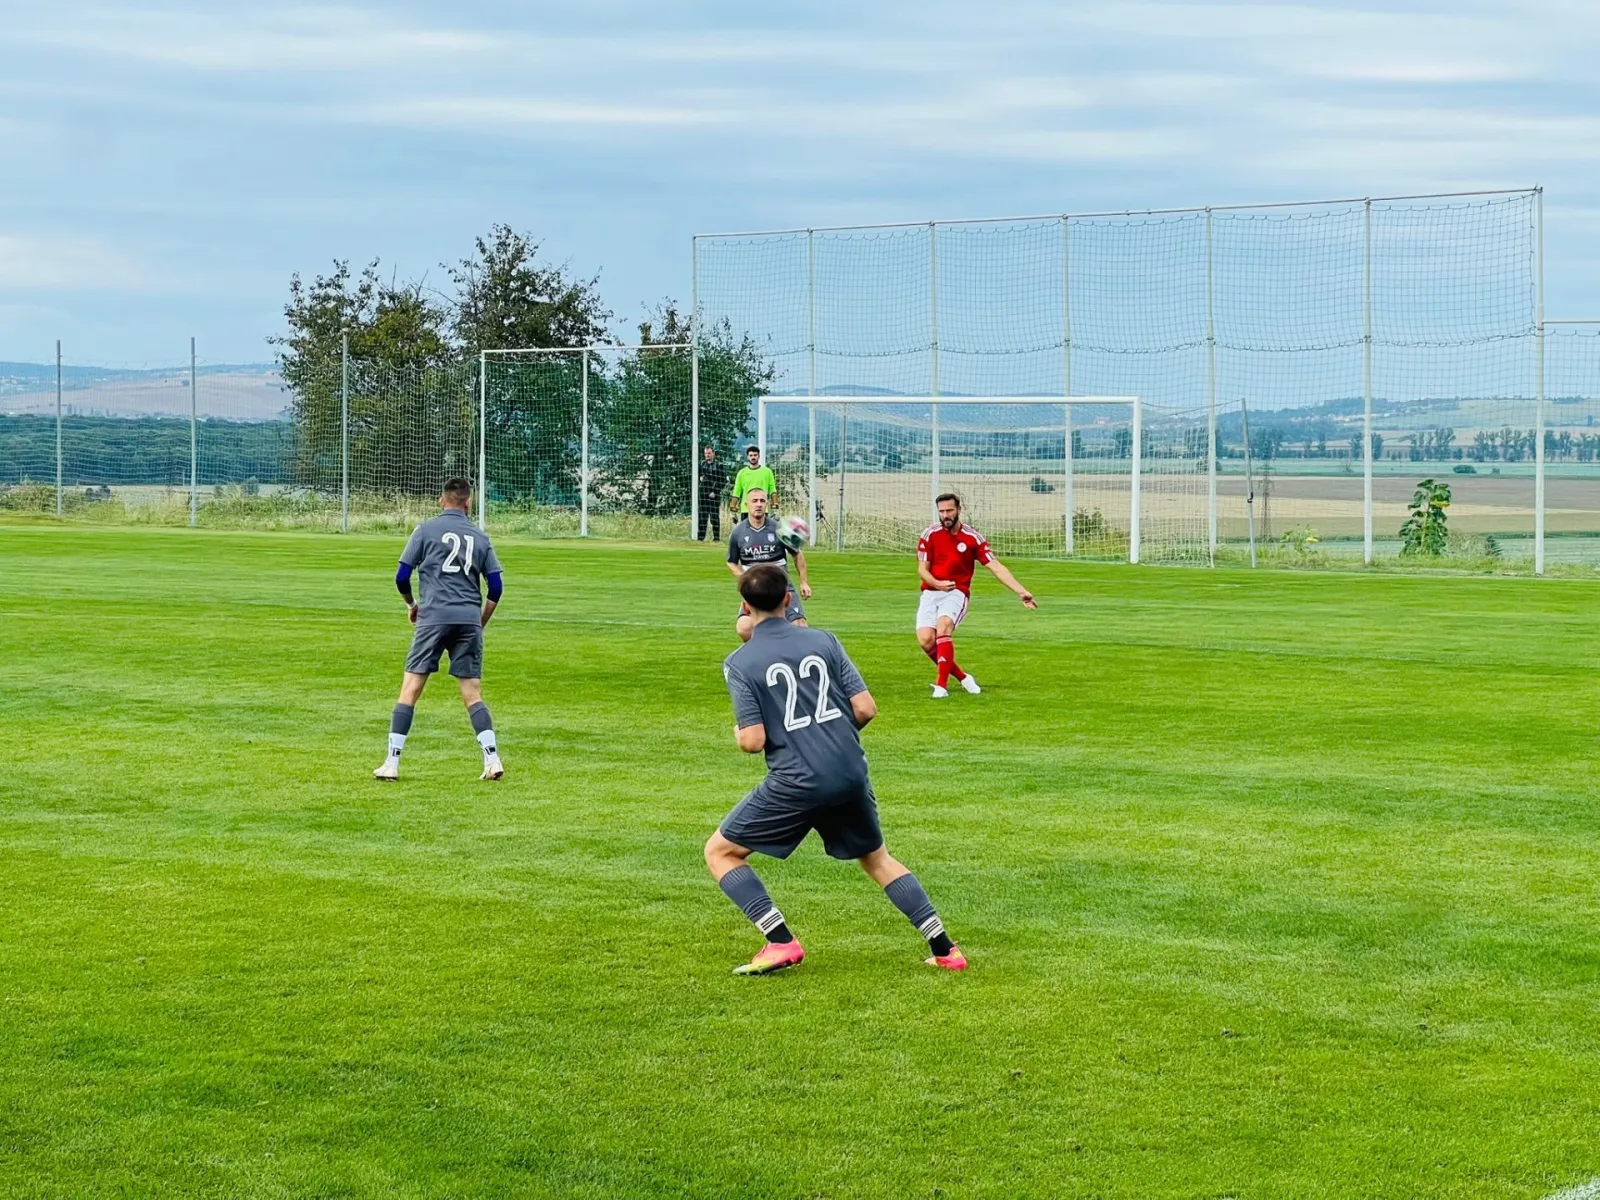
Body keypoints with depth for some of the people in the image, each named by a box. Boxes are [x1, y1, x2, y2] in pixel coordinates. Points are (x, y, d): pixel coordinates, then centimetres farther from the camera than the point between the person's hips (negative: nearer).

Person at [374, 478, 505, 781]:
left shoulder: (426, 529, 4)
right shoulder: (480, 537, 12)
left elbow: (402, 577, 3)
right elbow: (495, 588, 9)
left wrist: (412, 605, 21)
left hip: (434, 617, -3)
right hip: (469, 620, 3)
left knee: (410, 689, 1)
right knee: (473, 696, 7)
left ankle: (391, 763, -2)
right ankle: (492, 760, -4)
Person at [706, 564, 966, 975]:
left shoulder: (739, 663, -4)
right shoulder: (823, 641, 5)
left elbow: (753, 740, -10)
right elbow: (865, 708, 2)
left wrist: (739, 733, 14)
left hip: (796, 783, -4)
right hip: (851, 773, 5)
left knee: (720, 851, 12)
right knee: (877, 858, 26)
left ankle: (781, 942, -2)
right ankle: (944, 949, 20)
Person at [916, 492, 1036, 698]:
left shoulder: (972, 537, -2)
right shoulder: (930, 534, 0)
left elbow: (995, 566, -3)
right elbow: (922, 569, 1)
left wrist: (1021, 592, -10)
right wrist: (937, 583, -21)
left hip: (957, 593, -2)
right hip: (931, 592, 2)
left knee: (943, 626, -32)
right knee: (925, 640, -19)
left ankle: (941, 684, -27)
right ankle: (961, 677, 3)